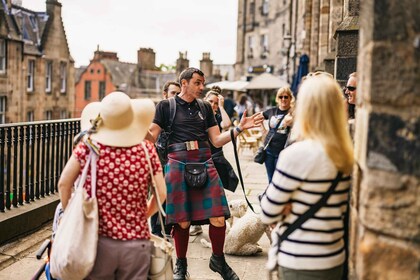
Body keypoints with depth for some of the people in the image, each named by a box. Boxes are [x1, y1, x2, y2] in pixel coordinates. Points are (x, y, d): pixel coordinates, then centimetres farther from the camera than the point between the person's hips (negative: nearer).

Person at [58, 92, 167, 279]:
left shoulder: (88, 146, -7)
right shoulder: (147, 150, -4)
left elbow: (64, 183, -3)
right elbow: (161, 193, -1)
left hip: (97, 241, 0)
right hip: (136, 243, 0)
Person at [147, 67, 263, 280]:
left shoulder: (205, 107, 15)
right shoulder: (166, 106, 4)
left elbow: (217, 140, 13)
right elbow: (151, 136, -1)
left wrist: (240, 127, 2)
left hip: (204, 162, 3)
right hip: (178, 163, -3)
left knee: (218, 218, -4)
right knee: (182, 221, 2)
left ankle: (218, 260, 20)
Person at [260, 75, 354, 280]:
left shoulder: (297, 153, -21)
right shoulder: (346, 155, 1)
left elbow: (267, 215, -15)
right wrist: (296, 207, 1)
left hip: (301, 263, -7)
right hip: (335, 258, 7)